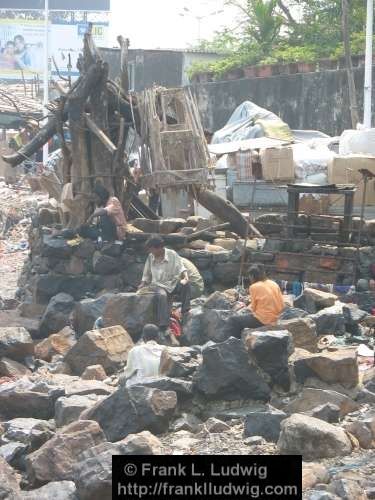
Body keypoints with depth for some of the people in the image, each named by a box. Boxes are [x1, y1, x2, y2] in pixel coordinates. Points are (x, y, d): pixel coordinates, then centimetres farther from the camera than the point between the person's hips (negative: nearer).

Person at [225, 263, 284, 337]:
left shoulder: (254, 287, -10)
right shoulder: (274, 284, 5)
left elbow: (253, 307, -6)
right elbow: (281, 306, 5)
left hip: (261, 320, -7)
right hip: (274, 320, 7)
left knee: (231, 321, 4)